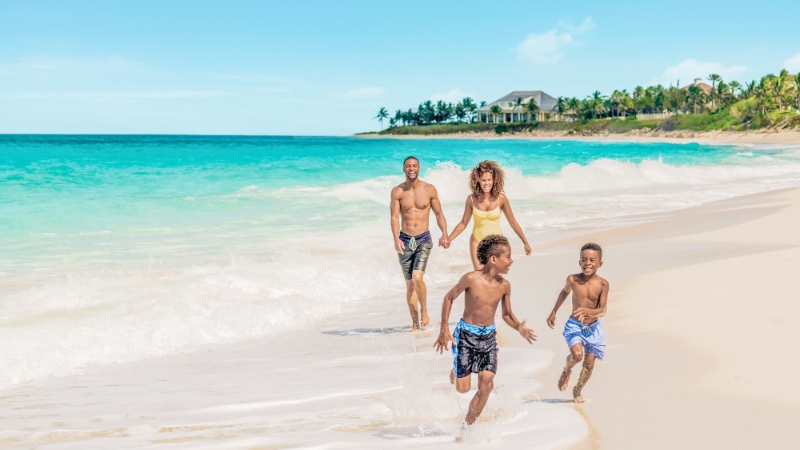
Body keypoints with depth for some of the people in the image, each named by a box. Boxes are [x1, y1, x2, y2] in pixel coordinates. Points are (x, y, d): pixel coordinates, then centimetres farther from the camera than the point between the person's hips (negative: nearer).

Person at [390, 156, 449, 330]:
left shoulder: (429, 190, -1)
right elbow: (394, 217, -8)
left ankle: (424, 312, 3)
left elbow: (439, 213, 5)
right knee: (409, 283, 7)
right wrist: (396, 238, -23)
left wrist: (444, 234, -10)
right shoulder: (397, 191, -2)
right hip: (405, 240, 1)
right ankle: (415, 322, 16)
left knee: (417, 277, -20)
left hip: (423, 239, -1)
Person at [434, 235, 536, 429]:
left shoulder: (504, 285, -5)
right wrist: (444, 330, -8)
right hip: (466, 335, -4)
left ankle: (468, 426, 8)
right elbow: (449, 298, -5)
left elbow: (507, 314, 8)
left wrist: (519, 328, -13)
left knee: (486, 384, -9)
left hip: (489, 336, 4)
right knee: (463, 388, -2)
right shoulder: (471, 279, -18)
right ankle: (457, 370, 35)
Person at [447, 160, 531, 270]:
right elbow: (463, 223, 3)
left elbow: (513, 222, 0)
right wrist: (449, 239, -5)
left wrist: (525, 242, 4)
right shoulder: (472, 199, -8)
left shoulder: (501, 198, -10)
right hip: (477, 242, 0)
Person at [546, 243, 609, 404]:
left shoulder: (602, 284, -13)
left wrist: (587, 311, -37)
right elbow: (565, 292, 11)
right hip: (574, 325, -1)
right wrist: (553, 312, 18)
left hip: (594, 328, 1)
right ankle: (567, 369, 11)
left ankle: (577, 391, 32)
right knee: (577, 355, -24)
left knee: (589, 364, 7)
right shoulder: (572, 280, -12)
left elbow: (602, 311, -16)